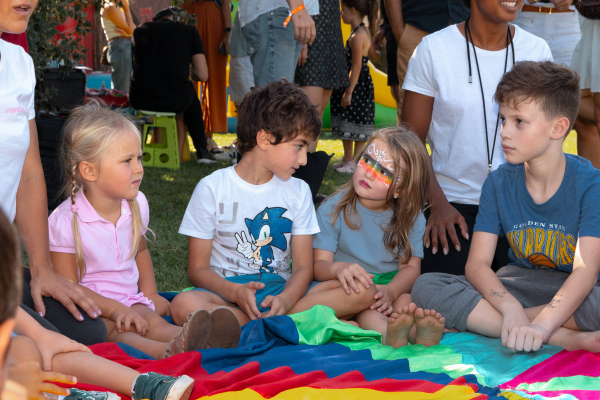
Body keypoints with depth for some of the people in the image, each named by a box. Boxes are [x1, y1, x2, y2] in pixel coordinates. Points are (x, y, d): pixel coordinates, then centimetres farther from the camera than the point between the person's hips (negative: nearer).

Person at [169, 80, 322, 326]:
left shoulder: (298, 191, 10)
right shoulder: (212, 189, 1)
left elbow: (303, 266, 3)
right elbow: (198, 269, -2)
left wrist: (285, 299, -21)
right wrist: (235, 292, -23)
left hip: (280, 289, 2)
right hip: (227, 290, -2)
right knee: (184, 305, -37)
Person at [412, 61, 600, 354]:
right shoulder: (498, 183, -2)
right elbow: (477, 264, -10)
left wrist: (543, 325, -41)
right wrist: (510, 307, -32)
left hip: (572, 293, -3)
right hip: (516, 289, 4)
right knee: (426, 286, -22)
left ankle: (483, 321, -26)